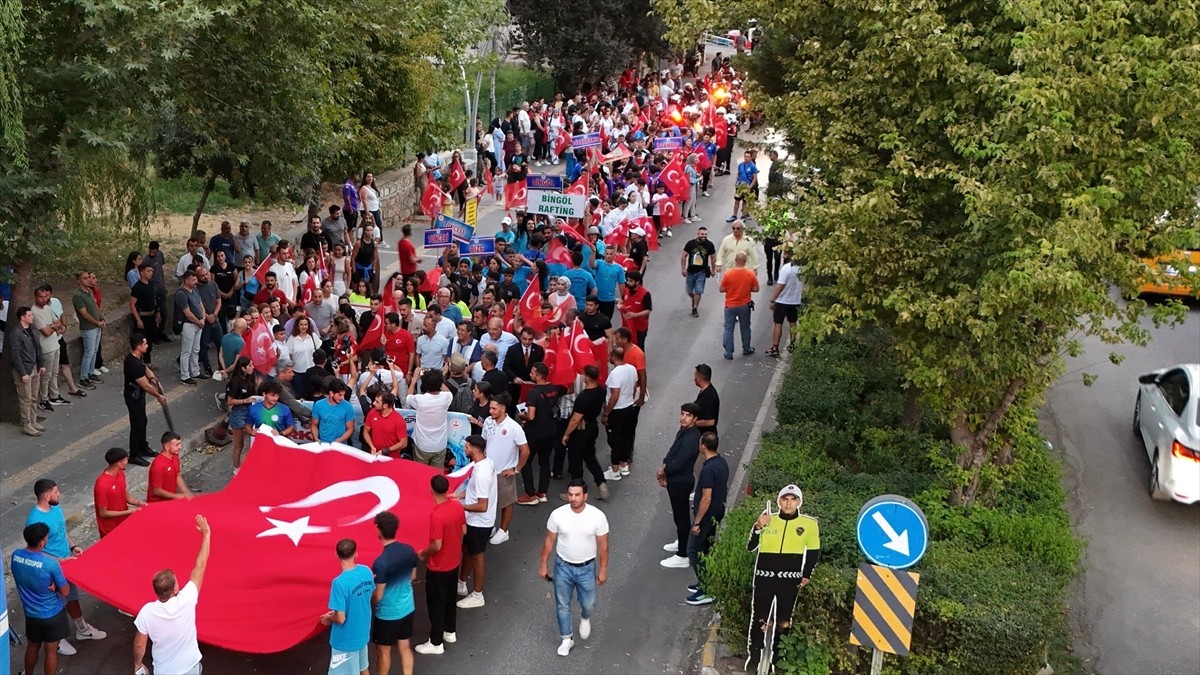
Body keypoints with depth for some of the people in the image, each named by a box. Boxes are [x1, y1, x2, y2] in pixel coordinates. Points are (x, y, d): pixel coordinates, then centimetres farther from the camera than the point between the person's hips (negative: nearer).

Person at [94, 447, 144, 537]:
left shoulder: (120, 474, -3)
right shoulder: (102, 485, -29)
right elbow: (103, 513, -22)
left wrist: (138, 502, -8)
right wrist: (128, 512, -21)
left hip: (124, 524, 7)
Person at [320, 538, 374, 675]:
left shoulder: (339, 582, -29)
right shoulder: (367, 571, -8)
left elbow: (341, 618, -25)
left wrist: (328, 619, -2)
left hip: (346, 639, -6)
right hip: (363, 632, 6)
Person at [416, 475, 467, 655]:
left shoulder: (436, 515, -31)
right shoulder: (458, 506, -9)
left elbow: (436, 546, -27)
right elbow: (464, 531, 4)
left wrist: (423, 554, -8)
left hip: (438, 567, -7)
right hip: (454, 562, 7)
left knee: (436, 604, 9)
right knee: (450, 598, 25)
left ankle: (436, 643, 21)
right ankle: (450, 632, 41)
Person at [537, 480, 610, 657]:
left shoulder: (597, 516, -19)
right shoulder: (557, 514, -16)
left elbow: (602, 545, -7)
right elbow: (549, 541, -2)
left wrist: (603, 569, -3)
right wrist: (543, 564, 3)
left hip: (586, 568, -1)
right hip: (563, 567, 1)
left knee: (588, 604, 15)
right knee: (562, 605, 13)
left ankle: (585, 618, 51)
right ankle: (566, 639, 34)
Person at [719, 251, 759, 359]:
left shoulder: (728, 274, -16)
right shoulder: (751, 274, -12)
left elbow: (722, 289, -10)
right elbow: (756, 289, -5)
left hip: (730, 306, -1)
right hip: (745, 305, 1)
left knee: (728, 329, 7)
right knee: (745, 328, 18)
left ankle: (728, 353, 7)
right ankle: (746, 349, 31)